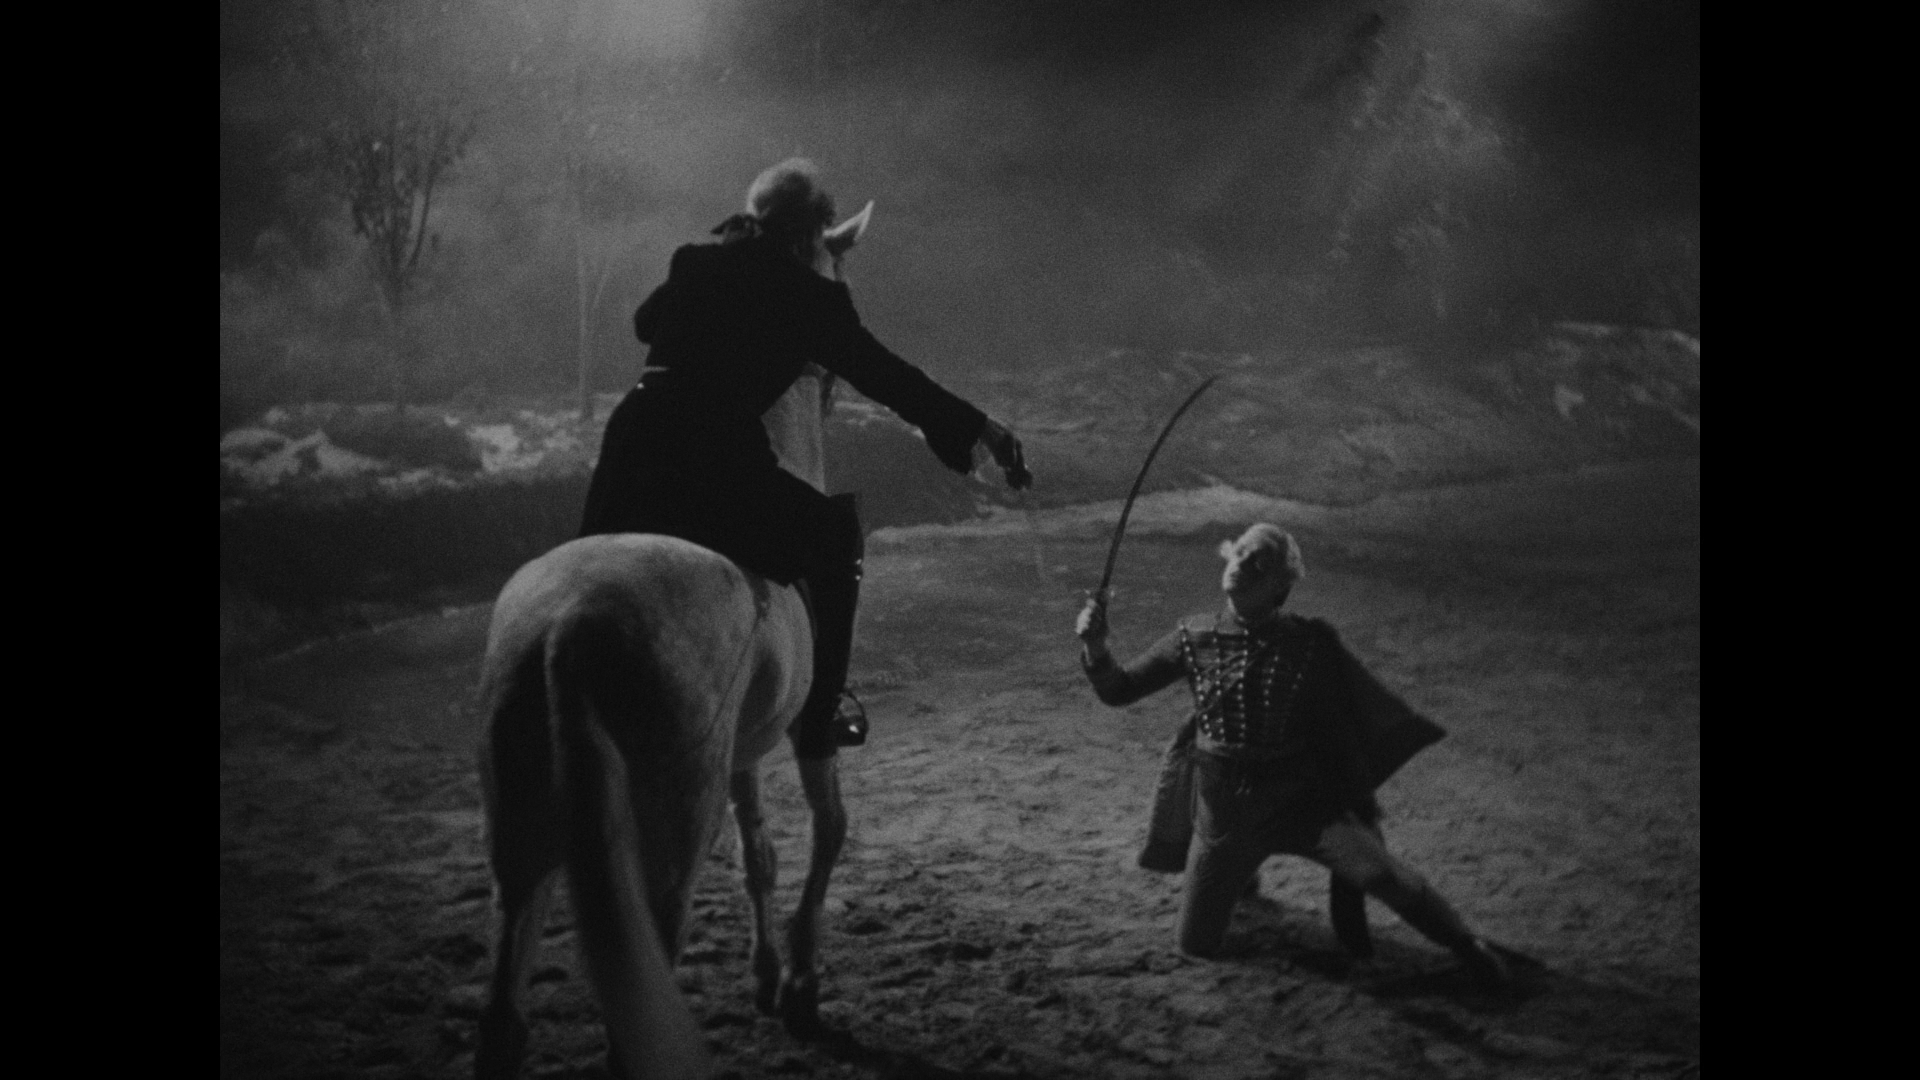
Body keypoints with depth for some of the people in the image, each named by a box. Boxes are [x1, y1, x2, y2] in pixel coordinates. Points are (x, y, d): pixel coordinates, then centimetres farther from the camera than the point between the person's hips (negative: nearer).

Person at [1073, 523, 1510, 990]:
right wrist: (1095, 648, -20)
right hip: (1223, 817, 2)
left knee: (1379, 872, -26)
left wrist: (1360, 807, 5)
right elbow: (1118, 689, 0)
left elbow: (1338, 727, 2)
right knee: (1195, 946, 8)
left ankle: (1468, 946, 1)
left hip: (1301, 804, -2)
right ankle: (1241, 874, 37)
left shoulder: (1310, 644, -9)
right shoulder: (1193, 639, -5)